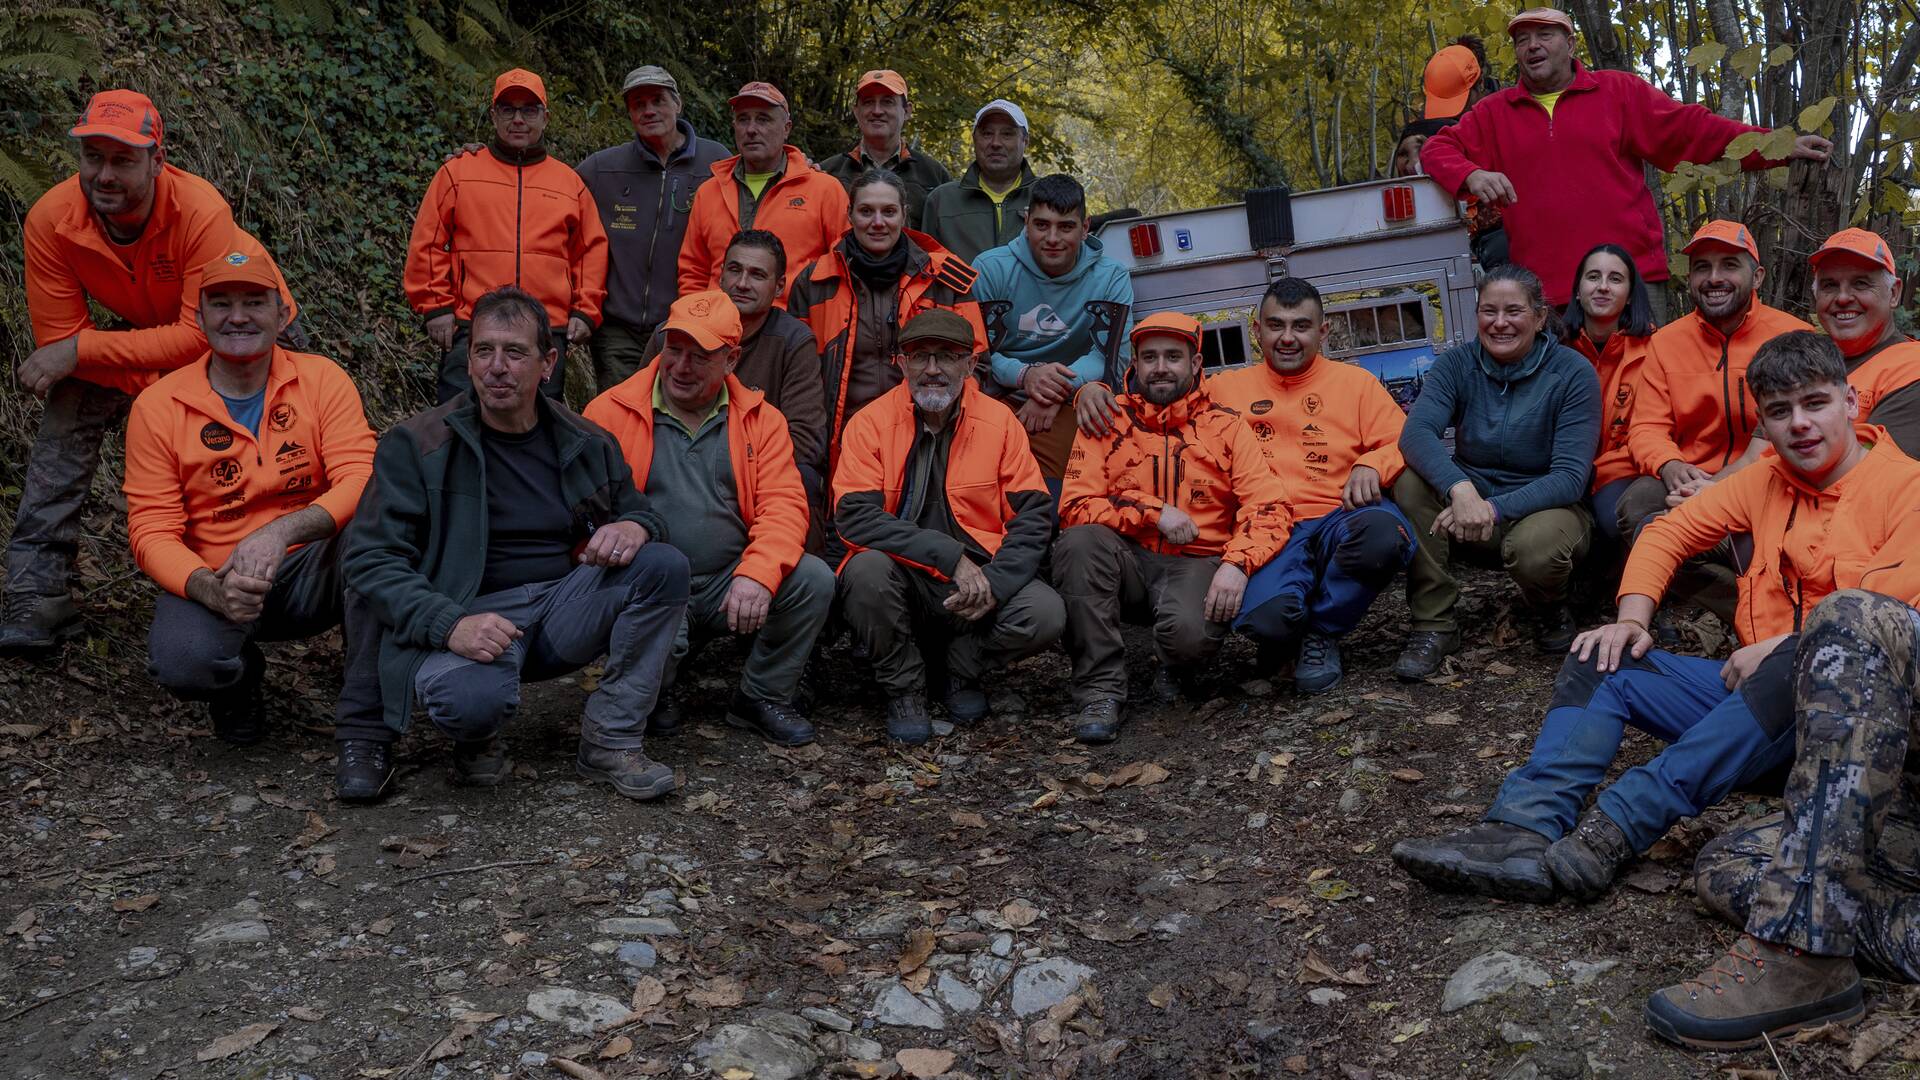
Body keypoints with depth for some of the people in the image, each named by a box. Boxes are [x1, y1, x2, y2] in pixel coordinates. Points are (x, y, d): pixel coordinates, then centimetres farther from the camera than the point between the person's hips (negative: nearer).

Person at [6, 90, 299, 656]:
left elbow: (204, 337, -36)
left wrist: (81, 349, -36)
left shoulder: (201, 211, -37)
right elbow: (59, 340, -21)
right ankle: (38, 598, -18)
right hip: (149, 335, 2)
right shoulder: (50, 220, -26)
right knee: (68, 413, -18)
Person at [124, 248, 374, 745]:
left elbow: (362, 482, -16)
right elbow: (152, 532, -7)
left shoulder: (322, 379, -4)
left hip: (311, 575, 0)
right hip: (214, 581, 0)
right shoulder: (158, 406, -3)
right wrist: (212, 590, -28)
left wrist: (282, 531, -35)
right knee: (182, 661, -32)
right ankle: (241, 675, 9)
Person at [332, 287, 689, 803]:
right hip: (472, 617, -4)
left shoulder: (587, 443, 9)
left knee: (664, 565, -20)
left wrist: (635, 526, -9)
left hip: (566, 608, 4)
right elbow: (372, 559, -9)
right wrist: (451, 625, -26)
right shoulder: (416, 444, -3)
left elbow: (639, 510, 20)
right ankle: (477, 741, 4)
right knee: (470, 697, -38)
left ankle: (612, 742, -9)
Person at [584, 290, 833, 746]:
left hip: (729, 586, 3)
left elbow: (783, 504, -3)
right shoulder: (610, 412, 2)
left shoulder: (760, 419, 8)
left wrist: (756, 575, -21)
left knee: (813, 581, -22)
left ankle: (762, 698, 4)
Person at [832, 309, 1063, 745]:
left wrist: (995, 583, -19)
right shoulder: (871, 423, -5)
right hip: (902, 583, -1)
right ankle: (903, 688, -5)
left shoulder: (999, 421, 0)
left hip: (980, 579, 1)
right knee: (867, 569, -33)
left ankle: (963, 667, 9)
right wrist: (951, 556, -24)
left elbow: (1034, 514, -3)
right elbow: (854, 516, -17)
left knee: (1046, 614, -25)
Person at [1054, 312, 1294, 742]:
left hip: (1196, 563, -1)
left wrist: (1237, 563, -22)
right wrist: (1153, 512, -15)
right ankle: (1101, 692, -23)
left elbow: (1270, 508, -3)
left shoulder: (1226, 426, 7)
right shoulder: (1106, 424, 7)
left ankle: (1177, 666, 7)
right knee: (1079, 541, -31)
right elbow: (1075, 507, -4)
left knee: (1190, 631, -35)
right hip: (1129, 560, 2)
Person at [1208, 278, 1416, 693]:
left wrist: (1372, 465, -10)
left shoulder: (1355, 381, 17)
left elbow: (1402, 442, 9)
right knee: (1265, 615, -36)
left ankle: (1323, 632, -8)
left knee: (1383, 532, -38)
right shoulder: (1224, 388, 18)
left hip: (1340, 518, 2)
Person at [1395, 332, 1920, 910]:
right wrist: (1631, 620, 1)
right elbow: (1671, 532, 16)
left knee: (1806, 661, -40)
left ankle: (1617, 828, -43)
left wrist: (1778, 648, -22)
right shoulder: (1767, 479, 14)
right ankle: (1525, 829, -31)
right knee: (1600, 661, -6)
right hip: (1751, 685, 7)